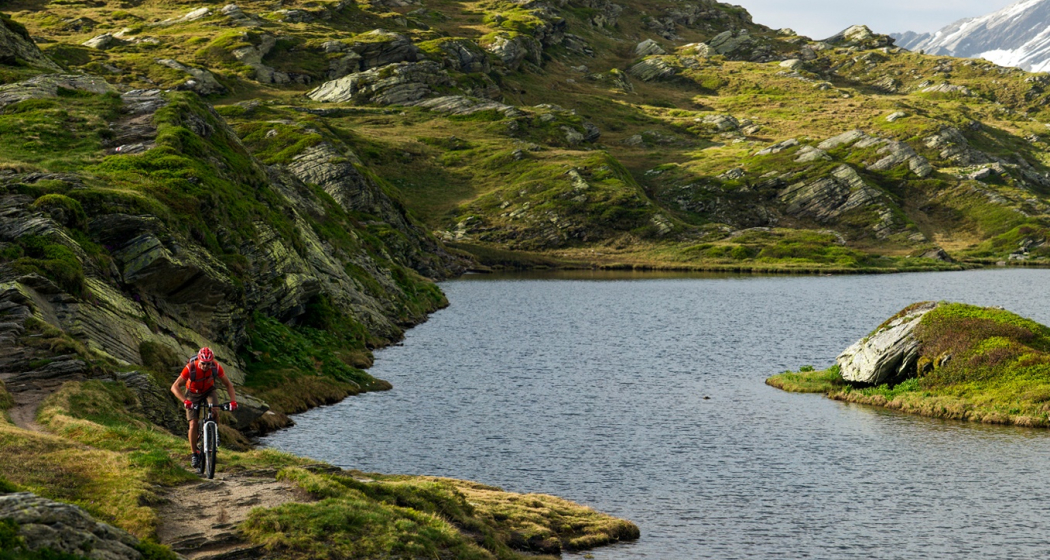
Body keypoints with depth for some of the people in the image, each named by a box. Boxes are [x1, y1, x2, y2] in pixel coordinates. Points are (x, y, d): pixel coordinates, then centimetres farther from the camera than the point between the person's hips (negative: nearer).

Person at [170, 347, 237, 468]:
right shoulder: (190, 368, -34)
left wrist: (233, 400, -31)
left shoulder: (216, 367, -28)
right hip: (193, 393, -1)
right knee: (193, 425, -11)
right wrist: (184, 400, -48)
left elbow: (228, 384, -16)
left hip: (208, 391, 1)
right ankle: (195, 454, 5)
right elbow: (175, 387, -33)